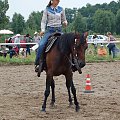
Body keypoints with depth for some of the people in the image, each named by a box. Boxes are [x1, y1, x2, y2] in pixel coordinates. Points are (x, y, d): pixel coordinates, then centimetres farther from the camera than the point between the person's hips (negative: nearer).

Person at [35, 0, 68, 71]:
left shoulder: (61, 9, 10)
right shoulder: (47, 10, 2)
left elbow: (64, 20, 18)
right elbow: (43, 21, 2)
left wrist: (65, 23, -6)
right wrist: (43, 30, -14)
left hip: (59, 30, 3)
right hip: (50, 30, -3)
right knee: (41, 45, -24)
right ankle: (37, 64, -16)